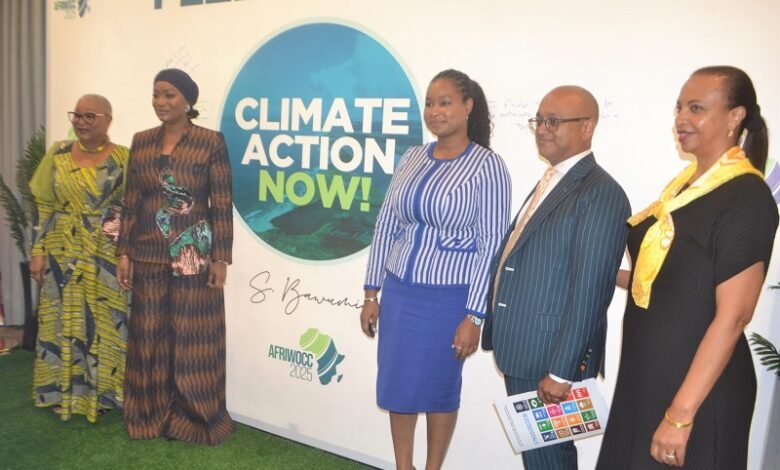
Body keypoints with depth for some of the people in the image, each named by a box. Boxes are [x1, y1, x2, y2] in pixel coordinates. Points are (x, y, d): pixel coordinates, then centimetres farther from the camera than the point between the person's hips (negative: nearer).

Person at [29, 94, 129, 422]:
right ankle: (65, 392, 23)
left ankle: (103, 391, 18)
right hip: (64, 255, 3)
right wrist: (38, 251, 1)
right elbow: (43, 207, 5)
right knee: (64, 321, 9)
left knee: (106, 322, 4)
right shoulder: (58, 154, 4)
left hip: (108, 257, -2)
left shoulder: (124, 158, -4)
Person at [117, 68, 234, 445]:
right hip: (148, 253, 4)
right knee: (149, 335, 11)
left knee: (193, 336, 4)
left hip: (194, 252, -4)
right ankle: (152, 414, 27)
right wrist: (124, 251, 5)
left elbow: (222, 205, -7)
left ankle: (191, 417, 19)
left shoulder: (211, 142, -5)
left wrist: (220, 258, -10)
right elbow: (131, 201, 9)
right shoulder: (141, 142, 8)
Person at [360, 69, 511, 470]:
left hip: (448, 298, -5)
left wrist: (474, 317, -14)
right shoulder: (411, 159, 5)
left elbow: (492, 245, -12)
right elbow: (385, 227, 8)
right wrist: (372, 293, 8)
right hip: (399, 292, 5)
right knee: (396, 384, 14)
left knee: (439, 388, 11)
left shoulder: (487, 166, -10)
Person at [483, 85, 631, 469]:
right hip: (520, 351, 8)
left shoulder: (600, 193, -18)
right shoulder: (548, 182, 12)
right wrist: (499, 336, 15)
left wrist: (560, 371, -21)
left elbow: (587, 293, -22)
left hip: (550, 356, -8)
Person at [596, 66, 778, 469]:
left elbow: (732, 315, -21)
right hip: (648, 375, 8)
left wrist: (681, 413, -22)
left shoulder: (746, 197, -17)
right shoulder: (686, 182, 7)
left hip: (698, 388, -8)